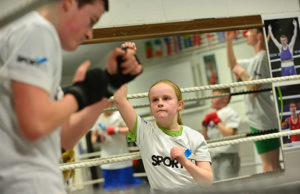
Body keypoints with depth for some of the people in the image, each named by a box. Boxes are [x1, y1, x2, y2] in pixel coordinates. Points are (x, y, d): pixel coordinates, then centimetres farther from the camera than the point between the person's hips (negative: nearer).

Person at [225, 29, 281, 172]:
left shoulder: (262, 57, -15)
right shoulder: (254, 60, 16)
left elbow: (254, 90, -20)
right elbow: (232, 65, 32)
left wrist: (242, 74, -6)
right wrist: (229, 42, 22)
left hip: (263, 121, -10)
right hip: (258, 121, 10)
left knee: (270, 166, -9)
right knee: (272, 166, 14)